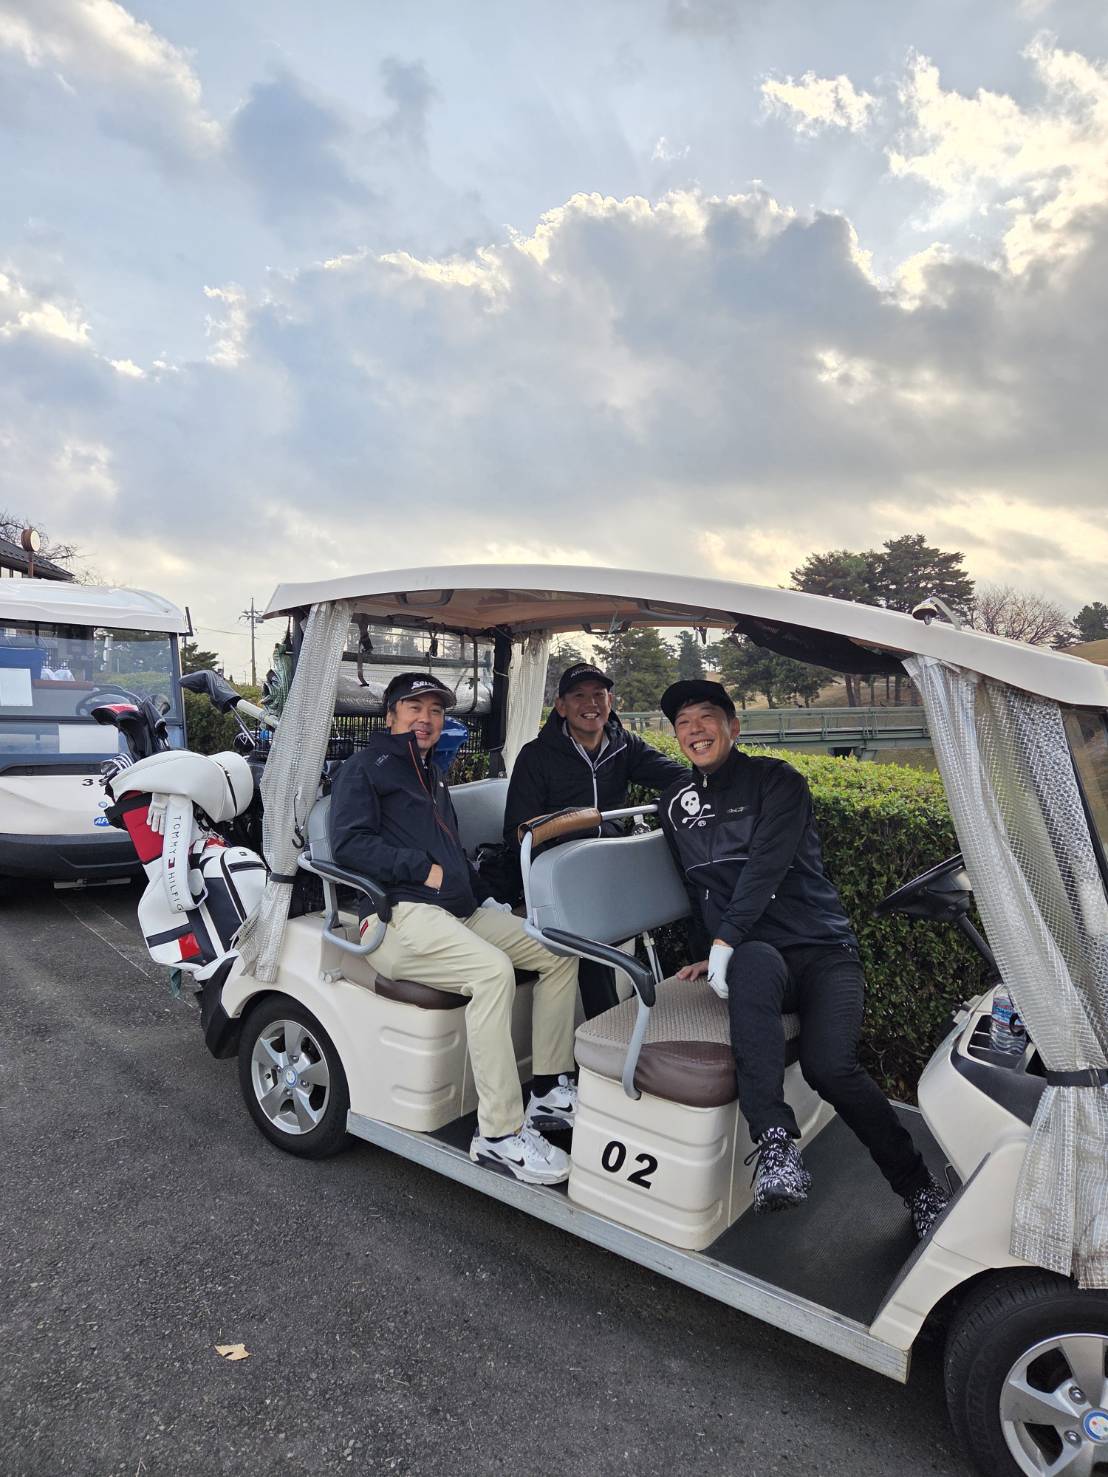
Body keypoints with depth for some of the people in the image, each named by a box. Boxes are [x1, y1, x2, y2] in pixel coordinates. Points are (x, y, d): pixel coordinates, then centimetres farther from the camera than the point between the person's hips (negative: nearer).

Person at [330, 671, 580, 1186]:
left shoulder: (432, 775, 28)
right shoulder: (365, 768, 4)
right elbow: (349, 843, -11)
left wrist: (486, 897, 19)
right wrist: (422, 869, -15)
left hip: (459, 911, 9)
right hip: (401, 915, -8)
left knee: (559, 951, -3)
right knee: (493, 970, -33)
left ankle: (551, 1091, 3)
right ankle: (499, 1134, -27)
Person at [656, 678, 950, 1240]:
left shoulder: (775, 780, 0)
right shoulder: (676, 802, 15)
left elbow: (767, 863, -14)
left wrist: (725, 940, -23)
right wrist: (710, 952, 10)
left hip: (822, 949, -1)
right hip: (753, 954, 2)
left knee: (829, 1067, -25)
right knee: (754, 961, -37)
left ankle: (919, 1187, -1)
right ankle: (775, 1145, -41)